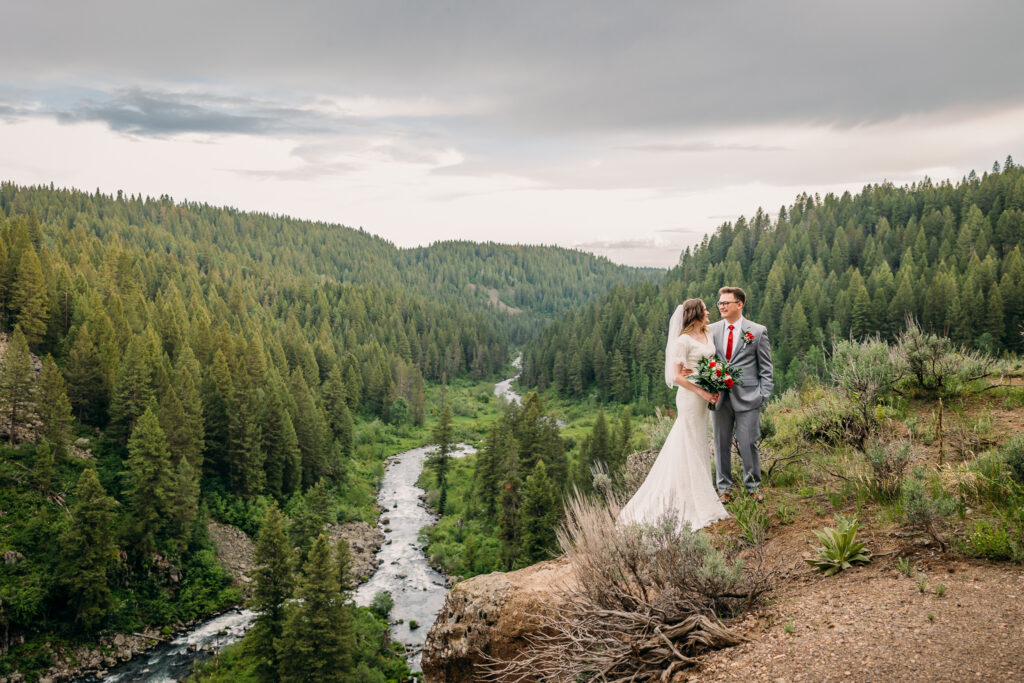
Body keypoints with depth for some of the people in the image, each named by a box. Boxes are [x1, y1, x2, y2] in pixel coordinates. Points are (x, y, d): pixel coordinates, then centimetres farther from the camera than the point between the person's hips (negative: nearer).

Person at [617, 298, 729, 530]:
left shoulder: (707, 335, 10)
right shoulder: (683, 340, -15)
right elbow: (676, 376, -18)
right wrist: (702, 392, -19)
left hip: (704, 397, 8)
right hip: (690, 397, -8)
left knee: (699, 445, 16)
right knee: (689, 446, 1)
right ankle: (692, 503, 11)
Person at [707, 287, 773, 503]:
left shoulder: (757, 331, 2)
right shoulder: (711, 330, 8)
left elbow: (766, 368, 3)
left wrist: (764, 396, -4)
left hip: (747, 398, -2)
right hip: (719, 397, 3)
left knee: (748, 444, 1)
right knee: (721, 444, 8)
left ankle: (753, 486, 18)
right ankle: (724, 488, 20)